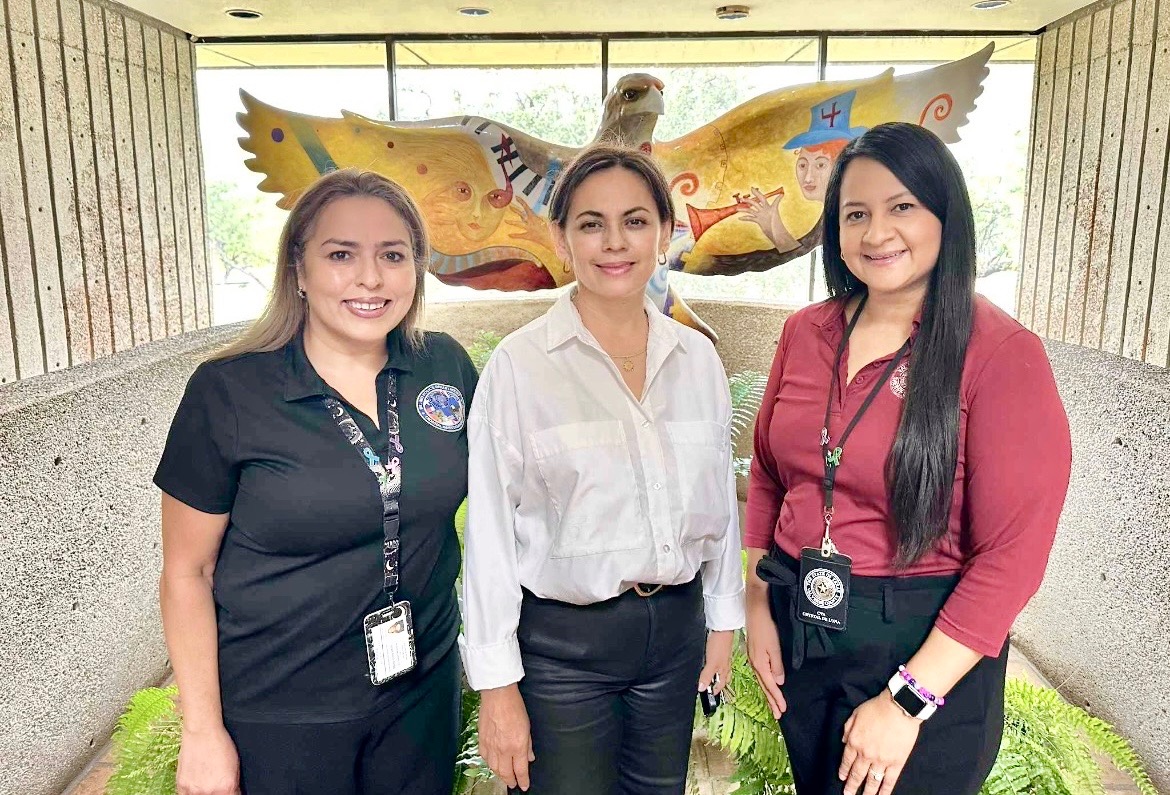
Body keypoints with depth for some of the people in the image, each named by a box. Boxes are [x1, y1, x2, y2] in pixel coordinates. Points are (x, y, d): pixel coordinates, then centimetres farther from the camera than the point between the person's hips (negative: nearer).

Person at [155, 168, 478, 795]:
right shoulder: (227, 392, -15)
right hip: (278, 717, -2)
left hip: (424, 689, 3)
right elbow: (188, 572, -8)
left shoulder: (447, 366, -6)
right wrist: (203, 733, -7)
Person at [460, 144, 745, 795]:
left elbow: (719, 496, 9)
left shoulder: (697, 358, 1)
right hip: (561, 643, -4)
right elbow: (491, 529, -10)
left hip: (675, 629, 4)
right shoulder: (519, 365, -12)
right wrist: (497, 683, -8)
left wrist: (723, 619, 13)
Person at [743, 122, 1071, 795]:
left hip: (924, 646, -5)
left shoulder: (1001, 354, -16)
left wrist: (907, 701, -17)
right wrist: (758, 605, 0)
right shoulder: (806, 333, -1)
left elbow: (1012, 554, -18)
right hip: (797, 629, 5)